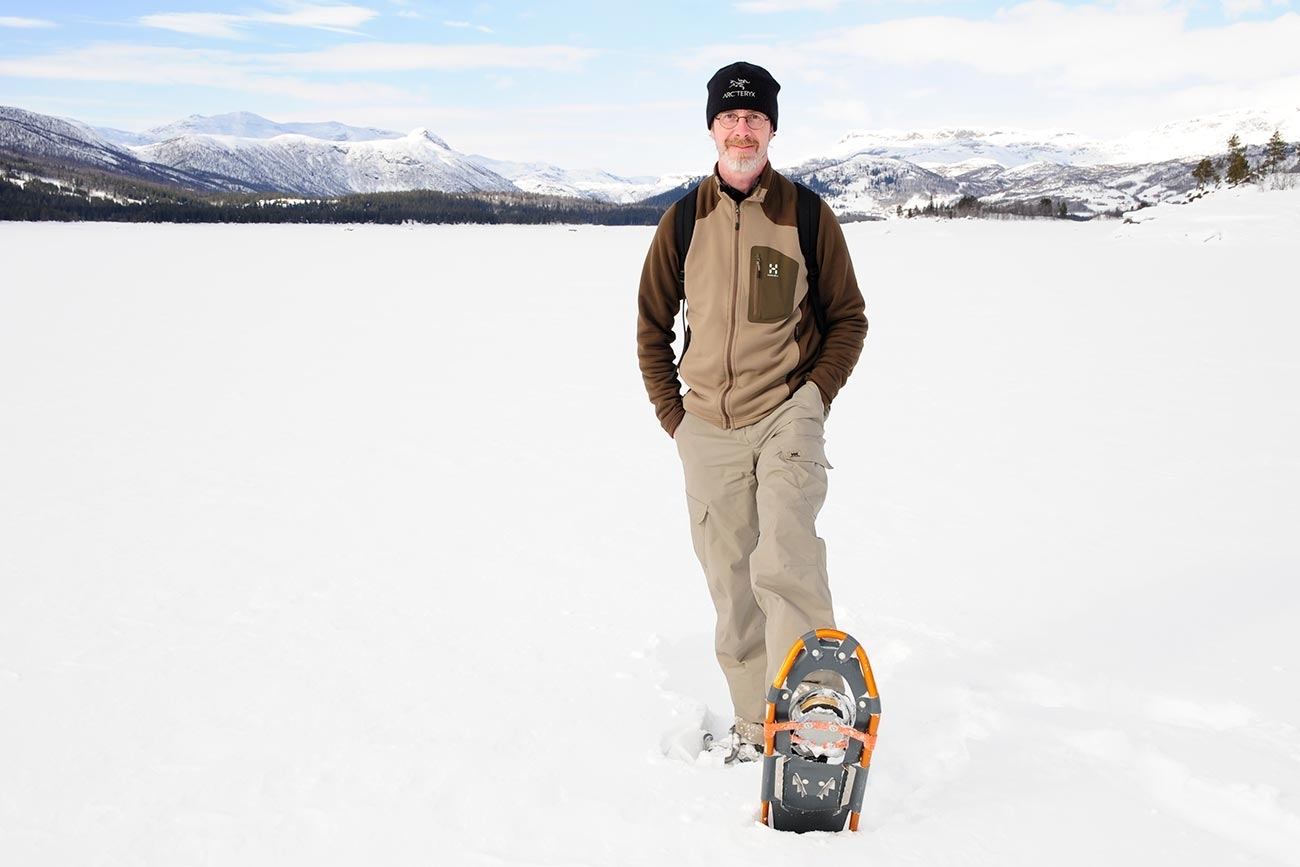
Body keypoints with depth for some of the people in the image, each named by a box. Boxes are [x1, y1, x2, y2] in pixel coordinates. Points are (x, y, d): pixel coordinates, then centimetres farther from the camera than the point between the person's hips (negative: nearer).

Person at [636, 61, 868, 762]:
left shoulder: (808, 216, 0)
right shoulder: (683, 222, 5)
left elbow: (847, 318, 8)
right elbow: (652, 329, 13)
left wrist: (814, 396, -4)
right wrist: (673, 415, 5)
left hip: (786, 416, -3)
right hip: (708, 430, 3)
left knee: (784, 567, -21)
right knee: (730, 584, 8)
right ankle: (753, 722, 21)